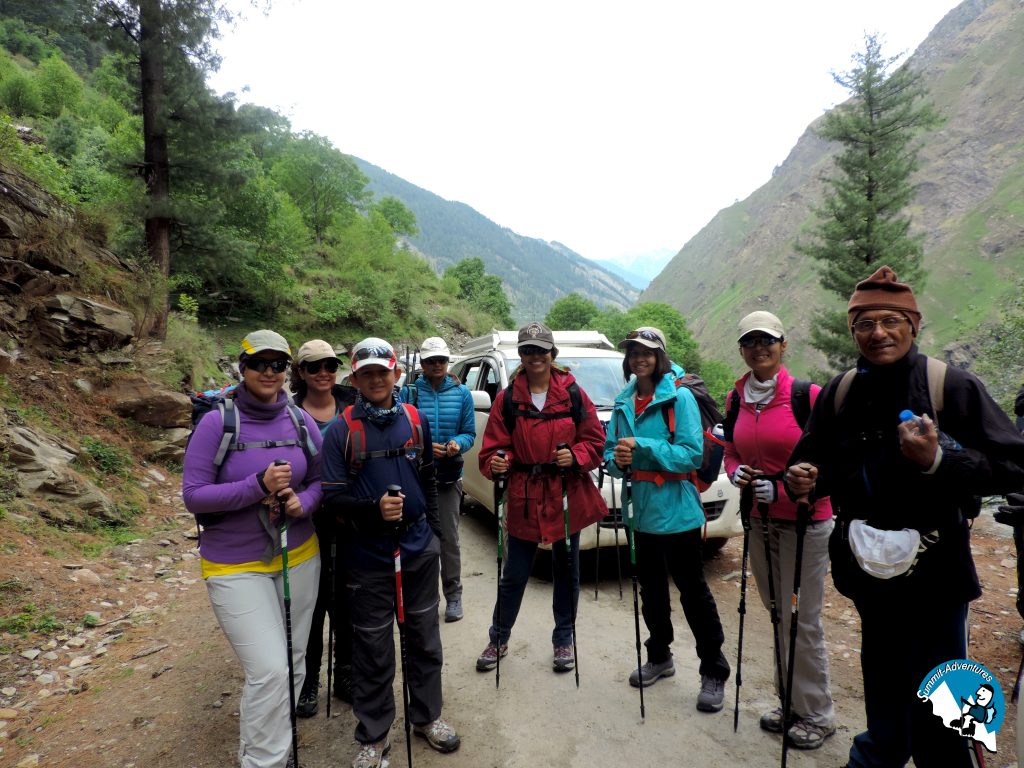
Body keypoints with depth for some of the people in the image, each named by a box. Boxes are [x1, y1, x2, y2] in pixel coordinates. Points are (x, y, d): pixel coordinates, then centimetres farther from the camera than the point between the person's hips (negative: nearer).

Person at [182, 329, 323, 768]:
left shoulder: (301, 421, -1)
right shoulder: (218, 422, -12)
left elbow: (320, 480, 6)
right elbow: (193, 496, -13)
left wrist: (303, 502, -16)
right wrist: (257, 487, -25)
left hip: (300, 558, 5)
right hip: (237, 566, -4)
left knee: (293, 664, 15)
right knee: (270, 671, -10)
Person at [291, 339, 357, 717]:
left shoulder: (353, 403, 2)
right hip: (310, 519, -2)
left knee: (346, 600, 13)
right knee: (312, 601, 10)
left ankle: (345, 675, 32)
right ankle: (308, 682, 28)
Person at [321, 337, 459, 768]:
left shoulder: (415, 420, 2)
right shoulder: (341, 430, -8)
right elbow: (332, 495, -10)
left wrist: (434, 530, 13)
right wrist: (373, 508, -27)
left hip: (419, 547, 3)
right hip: (368, 553, -3)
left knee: (425, 636, 16)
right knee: (372, 647, 8)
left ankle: (427, 716, 36)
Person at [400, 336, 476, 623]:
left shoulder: (461, 392, 4)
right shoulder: (409, 392, 0)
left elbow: (469, 433, 5)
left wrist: (458, 444, -17)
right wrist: (424, 447, -16)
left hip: (449, 477, 1)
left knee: (449, 537, 4)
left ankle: (453, 594, 19)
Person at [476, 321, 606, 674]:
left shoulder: (572, 393, -2)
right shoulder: (507, 398, -1)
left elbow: (595, 440, 0)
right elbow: (495, 445, -1)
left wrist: (575, 456, -18)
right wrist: (496, 463, -22)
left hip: (567, 497, 1)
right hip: (523, 498, 0)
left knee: (566, 572, 15)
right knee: (513, 575, 9)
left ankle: (563, 640, 34)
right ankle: (498, 639, 31)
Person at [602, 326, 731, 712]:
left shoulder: (679, 397, -11)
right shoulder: (624, 402, 7)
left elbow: (692, 453, -19)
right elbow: (611, 452, 10)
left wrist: (641, 447, -23)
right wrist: (617, 460, -13)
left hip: (677, 510, -6)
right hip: (642, 510, 6)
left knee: (693, 590, 4)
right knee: (651, 588, 19)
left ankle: (714, 673, 19)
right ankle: (659, 658, 37)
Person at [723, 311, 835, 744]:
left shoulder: (808, 396, -13)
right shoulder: (736, 399, 4)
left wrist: (782, 487, -20)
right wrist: (736, 473, -6)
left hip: (804, 523, -5)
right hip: (759, 522, 5)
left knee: (802, 622, 2)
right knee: (777, 616, 14)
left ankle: (817, 714, 22)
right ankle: (791, 702, 31)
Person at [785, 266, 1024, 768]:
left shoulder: (953, 387, -11)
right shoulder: (839, 393, 2)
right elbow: (815, 462, 11)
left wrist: (939, 460, -27)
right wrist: (803, 479, -10)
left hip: (933, 576, -4)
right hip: (870, 574, 4)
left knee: (934, 712, 4)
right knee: (883, 692, 23)